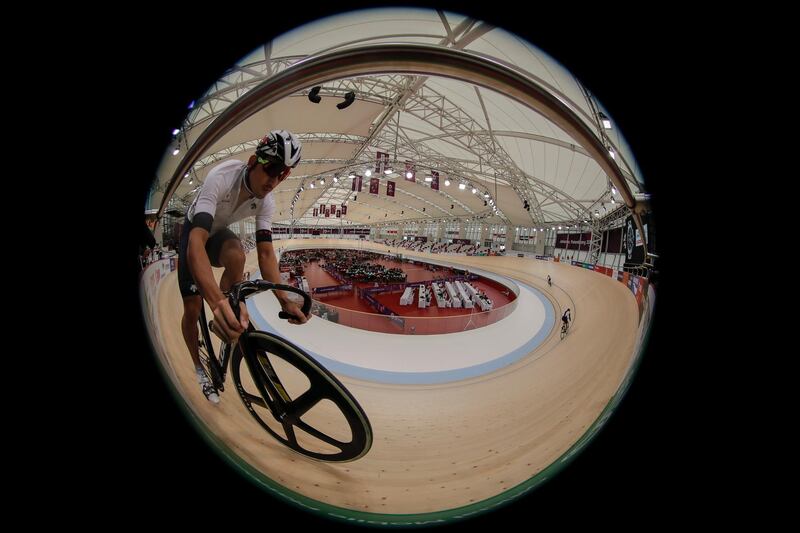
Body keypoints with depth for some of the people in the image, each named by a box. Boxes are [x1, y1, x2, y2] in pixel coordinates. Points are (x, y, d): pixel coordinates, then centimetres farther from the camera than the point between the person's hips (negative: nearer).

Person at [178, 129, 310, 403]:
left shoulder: (266, 201, -23)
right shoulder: (221, 178, -40)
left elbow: (266, 252, -24)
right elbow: (196, 242, -52)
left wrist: (284, 300, -38)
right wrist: (216, 300, -67)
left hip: (218, 232, 3)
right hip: (194, 232, -3)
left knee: (236, 256, -34)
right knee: (192, 308, -7)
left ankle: (229, 328, -11)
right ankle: (198, 367, 20)